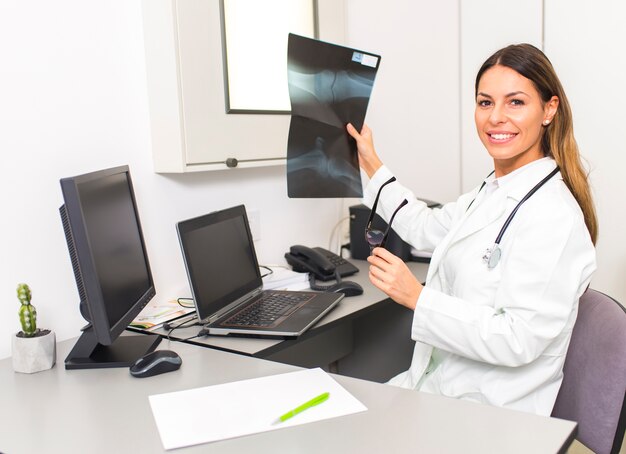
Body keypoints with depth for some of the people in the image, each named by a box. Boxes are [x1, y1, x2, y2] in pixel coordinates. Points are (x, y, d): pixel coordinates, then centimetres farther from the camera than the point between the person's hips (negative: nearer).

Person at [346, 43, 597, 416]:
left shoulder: (551, 213, -21)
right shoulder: (492, 194, 8)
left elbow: (519, 339, -25)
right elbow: (425, 227, 25)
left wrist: (417, 297, -24)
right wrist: (371, 165, 28)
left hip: (489, 415, -8)